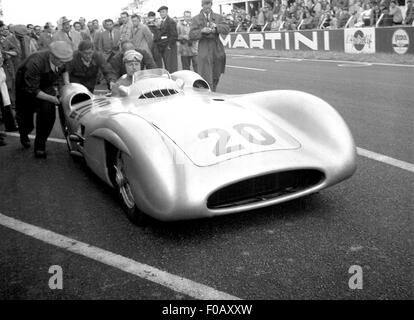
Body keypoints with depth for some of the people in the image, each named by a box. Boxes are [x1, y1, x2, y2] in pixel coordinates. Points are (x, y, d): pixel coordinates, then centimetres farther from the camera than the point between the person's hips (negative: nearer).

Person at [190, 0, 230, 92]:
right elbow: (192, 35, -2)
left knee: (215, 77, 11)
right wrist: (202, 31, -20)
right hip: (204, 52, -3)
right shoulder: (196, 19, 7)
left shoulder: (218, 17, 12)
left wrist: (216, 26, -20)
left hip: (217, 51, 3)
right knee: (206, 79, -10)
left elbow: (226, 29, -2)